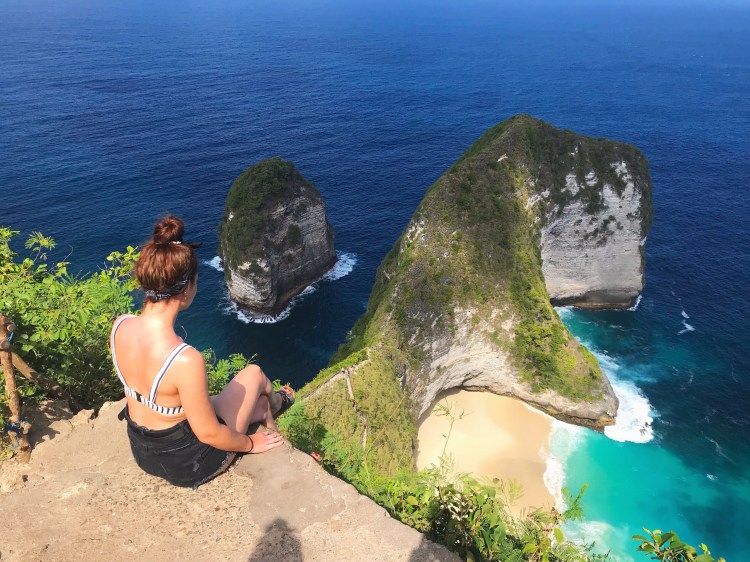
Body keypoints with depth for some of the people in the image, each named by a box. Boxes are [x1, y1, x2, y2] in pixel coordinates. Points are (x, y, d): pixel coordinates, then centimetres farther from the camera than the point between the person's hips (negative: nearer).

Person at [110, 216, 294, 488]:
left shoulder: (120, 326, -15)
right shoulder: (185, 360, -38)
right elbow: (209, 434, -24)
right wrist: (250, 443, -4)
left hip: (142, 452, 6)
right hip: (188, 465, -6)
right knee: (254, 375, 17)